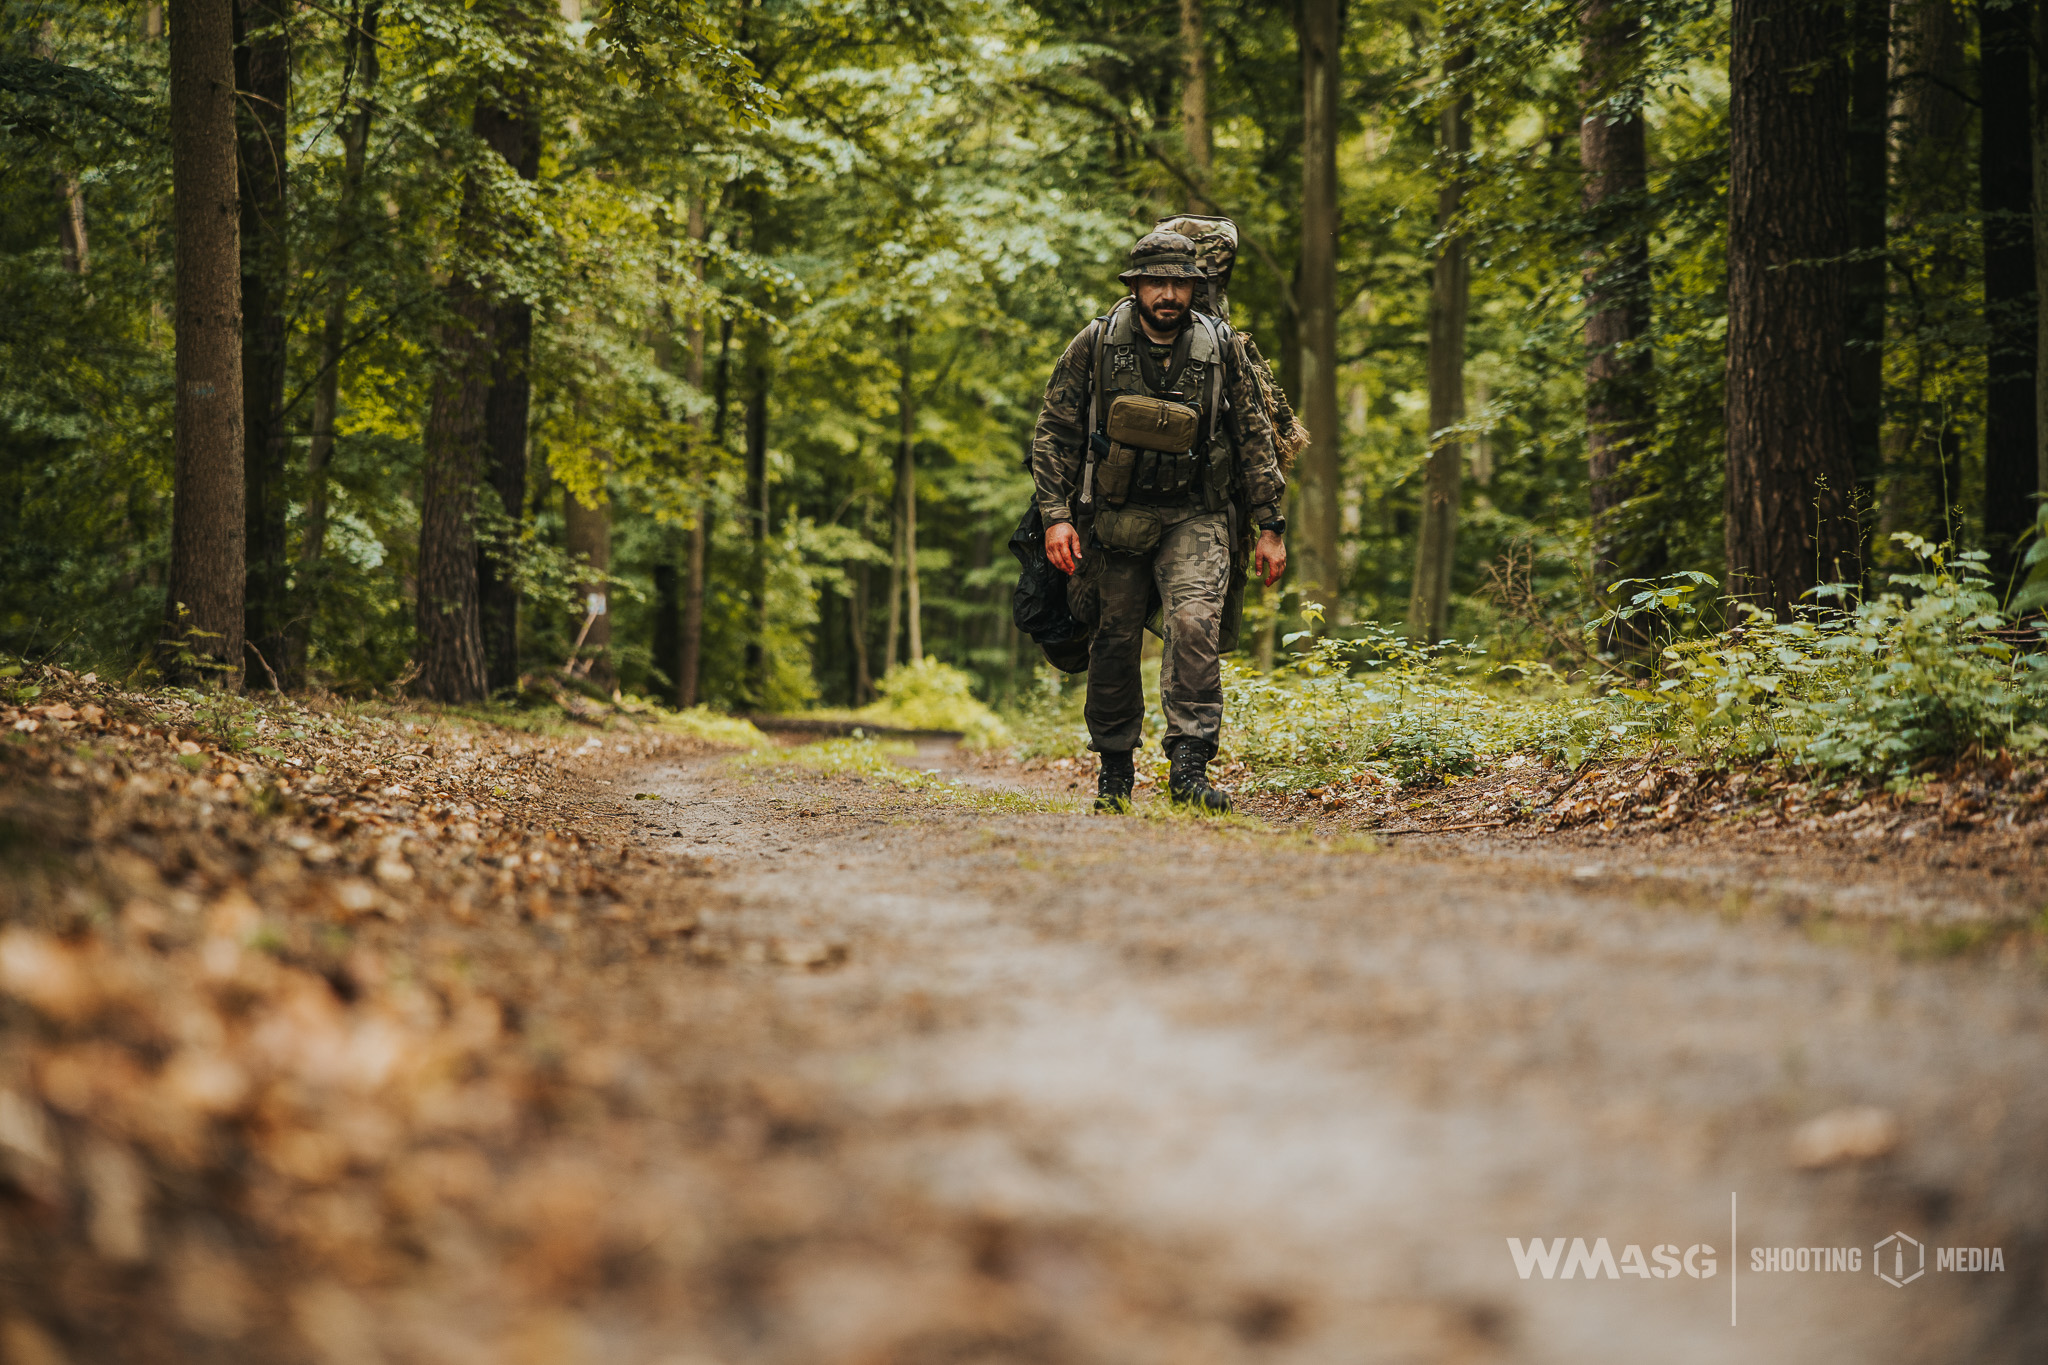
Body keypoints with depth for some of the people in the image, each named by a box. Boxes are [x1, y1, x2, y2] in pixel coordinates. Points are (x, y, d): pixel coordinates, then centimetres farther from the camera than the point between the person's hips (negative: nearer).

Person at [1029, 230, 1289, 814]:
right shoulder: (1095, 345, -3)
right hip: (1115, 515, 1)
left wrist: (1270, 526, 3)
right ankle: (1114, 770, 24)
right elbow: (1053, 434, 1)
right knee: (1115, 640, 7)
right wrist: (1056, 516, -8)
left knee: (1195, 623, -21)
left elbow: (1254, 439, 6)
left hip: (1195, 516, -1)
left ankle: (1189, 767, -21)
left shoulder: (1222, 348, -1)